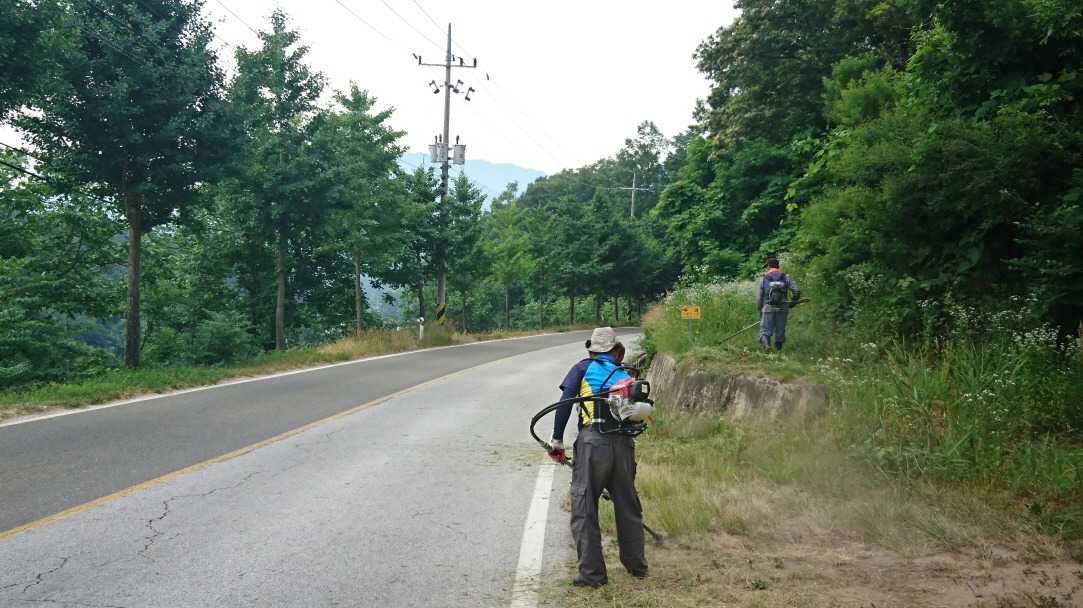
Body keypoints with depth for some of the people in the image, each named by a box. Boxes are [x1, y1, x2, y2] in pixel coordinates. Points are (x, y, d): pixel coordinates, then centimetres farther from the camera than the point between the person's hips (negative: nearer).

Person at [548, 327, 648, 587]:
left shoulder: (583, 368, 11)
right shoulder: (626, 375, 21)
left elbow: (565, 402, -3)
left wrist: (557, 439, 0)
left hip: (593, 441, -4)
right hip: (624, 443, 4)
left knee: (584, 509, 4)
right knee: (628, 506, 18)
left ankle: (592, 574, 5)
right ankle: (637, 566, 29)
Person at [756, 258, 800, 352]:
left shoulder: (764, 279, 6)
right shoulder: (786, 277, 6)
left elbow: (759, 298, 6)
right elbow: (797, 291, -3)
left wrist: (760, 311, 19)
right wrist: (792, 302, 14)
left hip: (768, 309, -1)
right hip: (782, 309, 1)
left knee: (765, 330, 1)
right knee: (780, 331, 12)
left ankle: (766, 345, -26)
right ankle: (778, 350, 13)